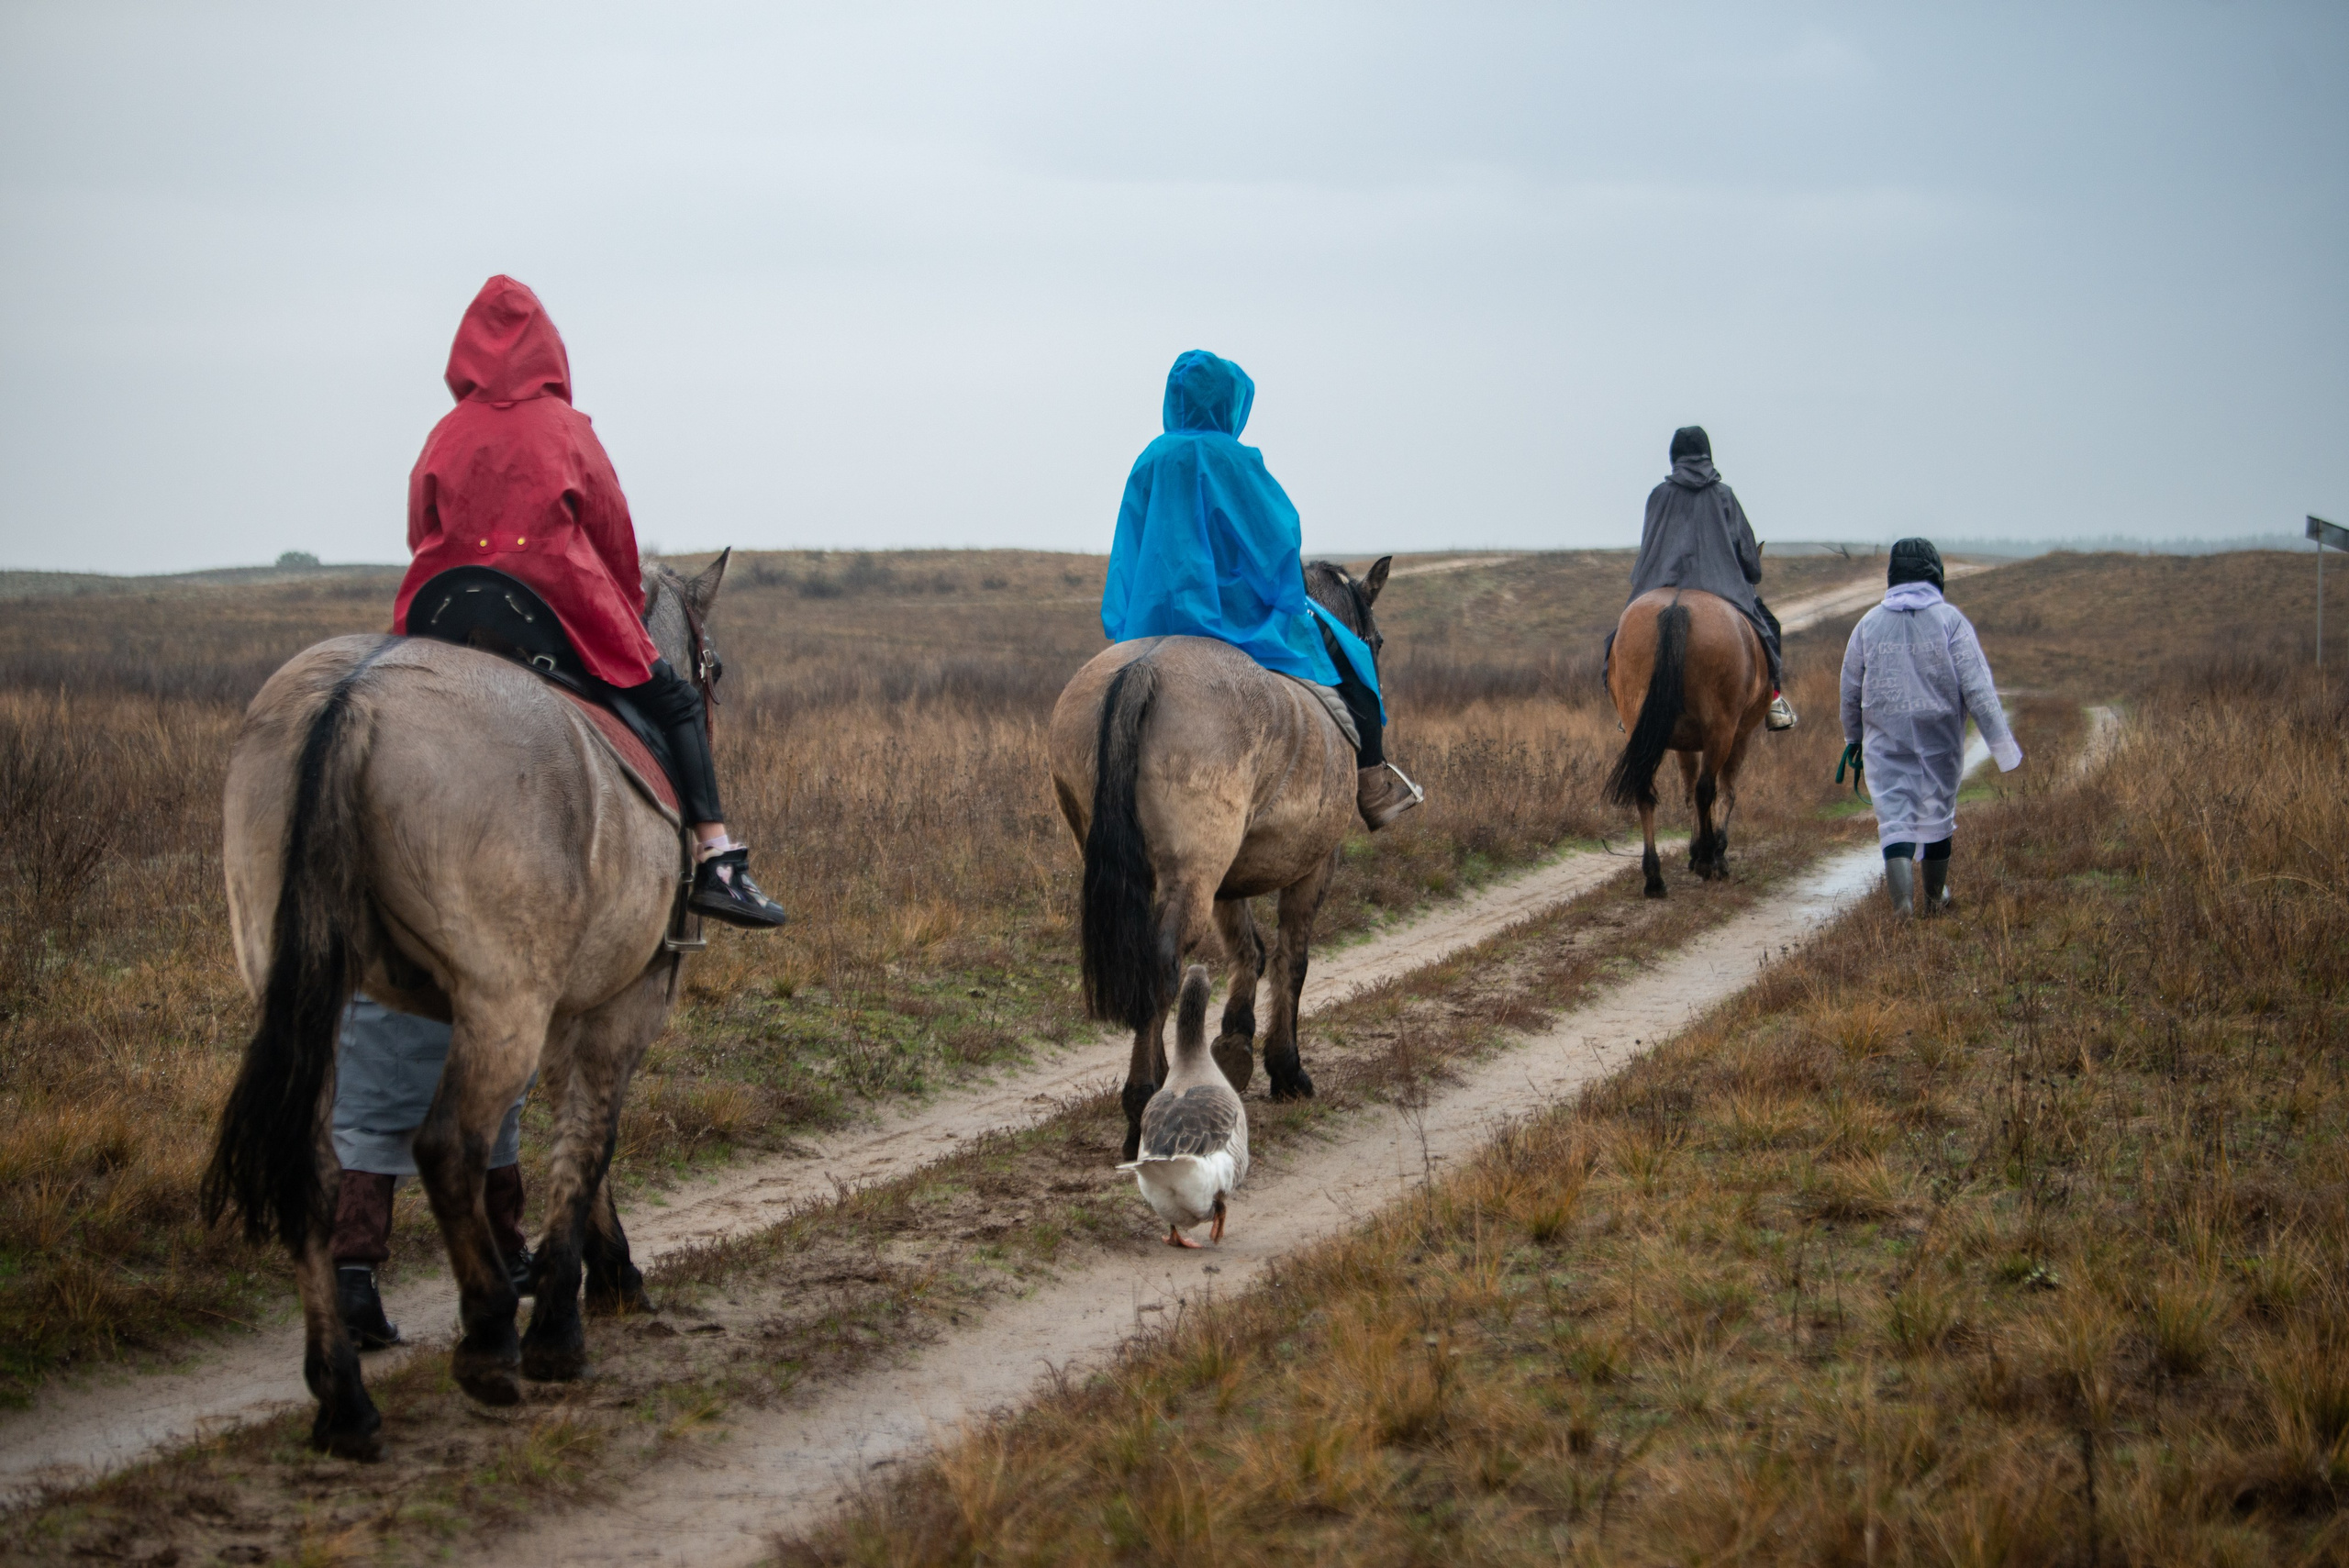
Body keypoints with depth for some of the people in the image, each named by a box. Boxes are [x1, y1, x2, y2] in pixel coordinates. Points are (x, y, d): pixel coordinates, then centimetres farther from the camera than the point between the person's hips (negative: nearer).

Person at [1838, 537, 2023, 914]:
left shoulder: (1869, 624, 2)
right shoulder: (1950, 620, -7)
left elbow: (1851, 688, 11)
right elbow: (1977, 686, -11)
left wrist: (1853, 736, 27)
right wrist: (2002, 743, -9)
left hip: (1885, 740, 0)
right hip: (1940, 741, 0)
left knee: (1894, 816, -1)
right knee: (1937, 814, 16)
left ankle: (1902, 901, -20)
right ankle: (1935, 899, 32)